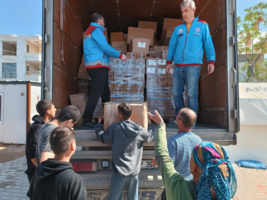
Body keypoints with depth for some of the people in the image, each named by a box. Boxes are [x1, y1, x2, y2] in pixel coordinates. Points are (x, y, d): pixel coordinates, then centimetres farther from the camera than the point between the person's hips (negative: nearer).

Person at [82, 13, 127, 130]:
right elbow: (105, 47, -13)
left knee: (105, 94, 12)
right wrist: (120, 55, -4)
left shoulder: (90, 30, 26)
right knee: (95, 94, -13)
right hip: (98, 67, -10)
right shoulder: (96, 30, -4)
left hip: (96, 67, 10)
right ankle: (86, 122, -11)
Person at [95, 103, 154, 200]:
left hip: (119, 171, -2)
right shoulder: (140, 130, -6)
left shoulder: (114, 128, -13)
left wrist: (99, 124, 18)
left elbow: (101, 138, 2)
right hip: (134, 172, 3)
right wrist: (150, 125, 34)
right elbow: (150, 137, 15)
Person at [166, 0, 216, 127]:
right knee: (176, 94, 4)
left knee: (191, 94, -6)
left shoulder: (202, 25, 7)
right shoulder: (178, 28, 15)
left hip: (193, 66, -4)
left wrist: (211, 61, -5)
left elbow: (208, 45, 4)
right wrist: (169, 61, 10)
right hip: (178, 66, 4)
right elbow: (172, 46, 17)